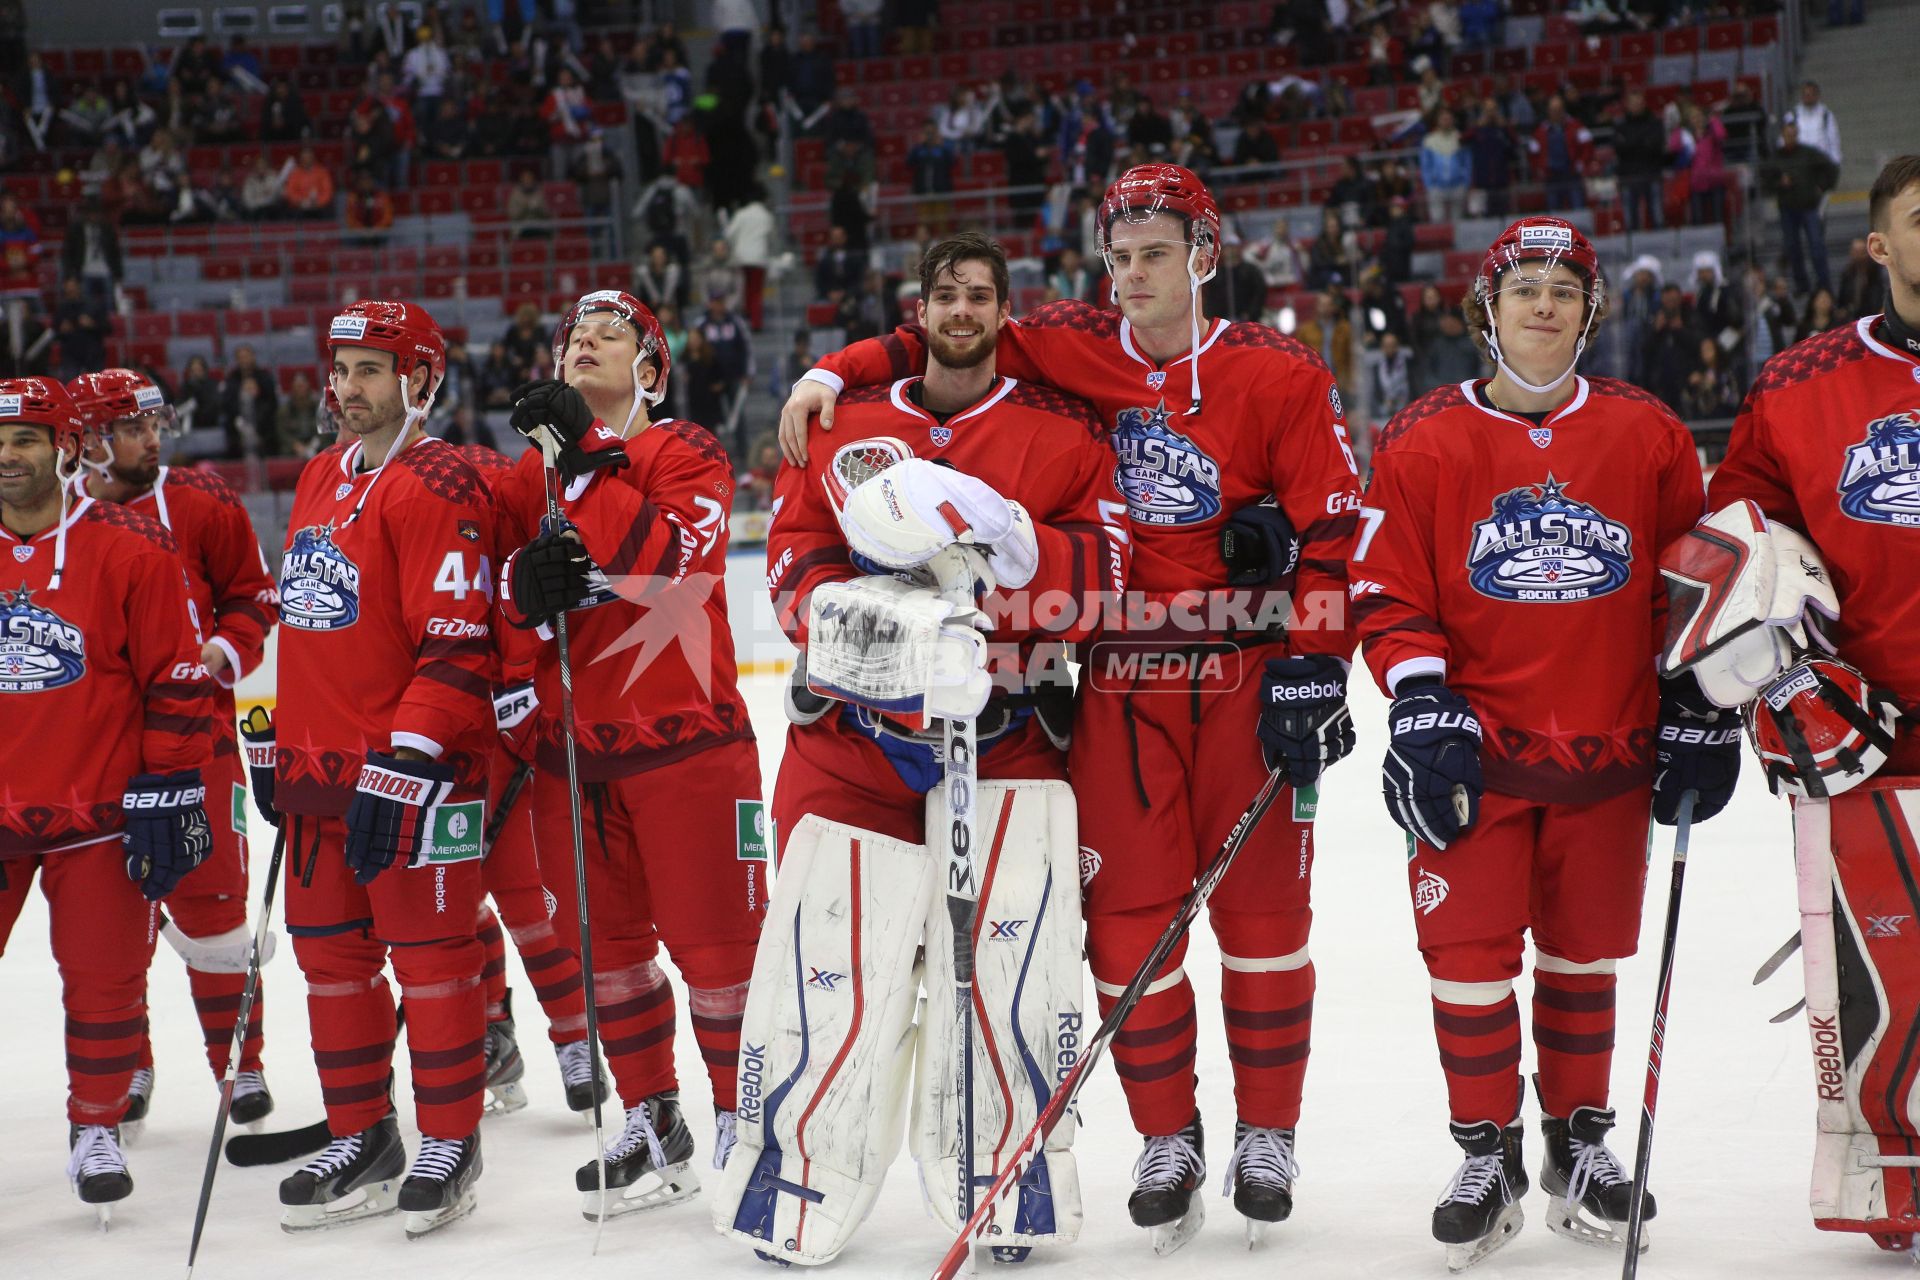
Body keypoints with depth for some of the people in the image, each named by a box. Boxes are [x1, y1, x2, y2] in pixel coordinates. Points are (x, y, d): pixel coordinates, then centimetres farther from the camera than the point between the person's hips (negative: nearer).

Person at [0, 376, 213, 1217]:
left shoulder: (131, 549, -7)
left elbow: (176, 680, -6)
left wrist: (170, 793, -8)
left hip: (99, 814, -3)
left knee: (104, 981, 4)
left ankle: (97, 1132, 21)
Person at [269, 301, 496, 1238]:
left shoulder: (438, 486, -13)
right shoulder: (320, 479, 15)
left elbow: (457, 647, -19)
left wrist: (403, 765, -23)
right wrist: (274, 740, 23)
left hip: (414, 770, -8)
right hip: (317, 765, 9)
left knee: (430, 952, 0)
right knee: (329, 952, 12)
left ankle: (448, 1144, 12)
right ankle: (360, 1141, 24)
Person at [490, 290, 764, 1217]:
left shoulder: (686, 453, -3)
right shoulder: (528, 476, 12)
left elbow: (668, 553, -22)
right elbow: (493, 592, 7)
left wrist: (586, 455, -23)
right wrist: (525, 584, -16)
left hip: (685, 740, -6)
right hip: (570, 747, 6)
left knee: (714, 938, -2)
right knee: (606, 941, 12)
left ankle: (742, 1121, 11)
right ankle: (652, 1126, 25)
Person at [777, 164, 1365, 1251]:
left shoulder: (1280, 376, -3)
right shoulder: (1070, 353, 4)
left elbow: (1332, 533, -5)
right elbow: (944, 339, 10)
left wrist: (1313, 672, -11)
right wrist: (837, 375, -4)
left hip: (1249, 677, -2)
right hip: (1117, 684, 2)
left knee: (1263, 910, 4)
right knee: (1129, 915, 2)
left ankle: (1268, 1132, 18)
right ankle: (1168, 1138, 15)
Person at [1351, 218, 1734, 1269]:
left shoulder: (1647, 437, 3)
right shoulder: (1422, 443, -2)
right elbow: (1387, 595, -2)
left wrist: (1700, 711, 5)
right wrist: (1420, 707, -13)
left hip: (1608, 752, 1)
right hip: (1473, 751, -1)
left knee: (1584, 955, 10)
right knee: (1470, 955, -2)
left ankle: (1580, 1141, 27)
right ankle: (1487, 1155, 14)